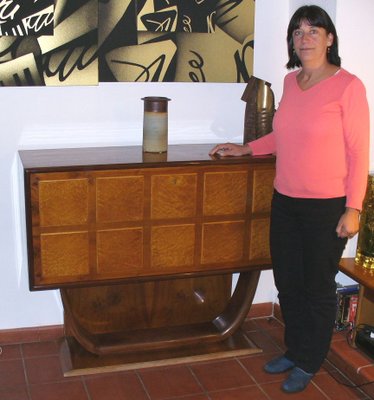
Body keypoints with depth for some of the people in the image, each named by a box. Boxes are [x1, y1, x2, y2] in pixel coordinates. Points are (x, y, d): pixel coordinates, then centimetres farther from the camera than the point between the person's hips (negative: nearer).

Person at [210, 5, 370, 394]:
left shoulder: (347, 86, -12)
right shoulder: (290, 81, 7)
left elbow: (358, 150, -12)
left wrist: (353, 208, -14)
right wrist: (246, 148, 14)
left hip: (327, 206, -6)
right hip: (285, 201, 6)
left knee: (318, 288, 9)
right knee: (287, 282, 16)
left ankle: (308, 363, 28)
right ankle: (293, 350, 37)